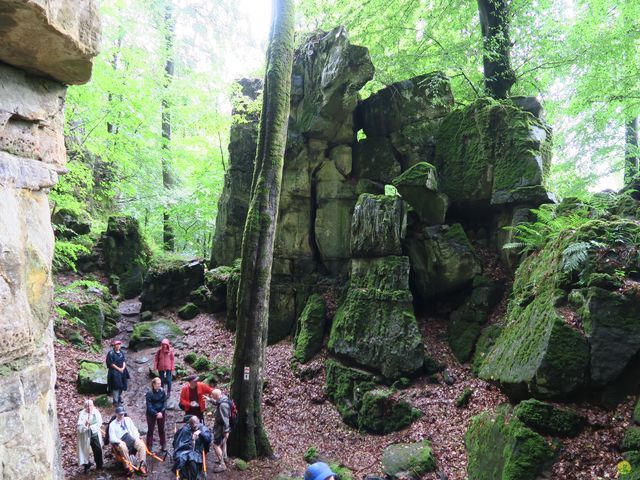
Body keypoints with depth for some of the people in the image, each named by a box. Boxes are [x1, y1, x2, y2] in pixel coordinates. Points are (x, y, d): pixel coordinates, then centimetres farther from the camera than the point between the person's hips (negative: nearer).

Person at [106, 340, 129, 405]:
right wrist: (118, 369, -13)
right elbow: (111, 364, -13)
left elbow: (124, 361, 7)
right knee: (116, 386, -8)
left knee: (121, 386, 11)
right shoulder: (111, 353, -12)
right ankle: (115, 401, -2)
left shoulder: (122, 352, 7)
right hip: (114, 372, -6)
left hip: (122, 371, 6)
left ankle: (119, 399, 25)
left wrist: (123, 368, -10)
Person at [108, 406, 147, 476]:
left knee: (142, 445, -25)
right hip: (121, 442, -3)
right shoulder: (112, 424, 8)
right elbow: (112, 438, -2)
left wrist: (137, 439, -1)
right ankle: (129, 466, -28)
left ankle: (141, 466, -26)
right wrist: (121, 442, -20)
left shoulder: (128, 420, 20)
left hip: (131, 439, 3)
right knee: (123, 446, -38)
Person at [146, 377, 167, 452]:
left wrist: (161, 412, -15)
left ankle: (163, 446, 25)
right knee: (150, 430, 5)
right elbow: (149, 406, -16)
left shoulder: (162, 391, -9)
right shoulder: (149, 393, -17)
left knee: (161, 429, 13)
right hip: (151, 414, -3)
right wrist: (156, 413, -22)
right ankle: (149, 447, 14)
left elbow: (164, 402, -3)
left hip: (161, 413, 3)